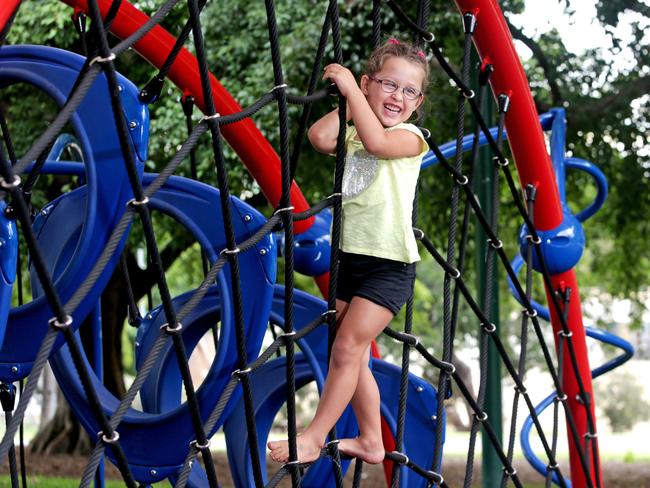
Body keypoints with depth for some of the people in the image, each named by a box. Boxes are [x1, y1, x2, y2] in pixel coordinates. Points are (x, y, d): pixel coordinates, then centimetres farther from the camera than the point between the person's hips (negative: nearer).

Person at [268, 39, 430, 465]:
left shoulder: (409, 136, -4)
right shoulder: (350, 133, 12)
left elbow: (376, 141, -27)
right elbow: (320, 137, -11)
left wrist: (349, 85, -20)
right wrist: (349, 101, -1)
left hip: (388, 264, -7)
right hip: (349, 255, 7)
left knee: (347, 349, -11)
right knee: (355, 356, 11)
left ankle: (313, 438, -5)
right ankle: (370, 441, 23)